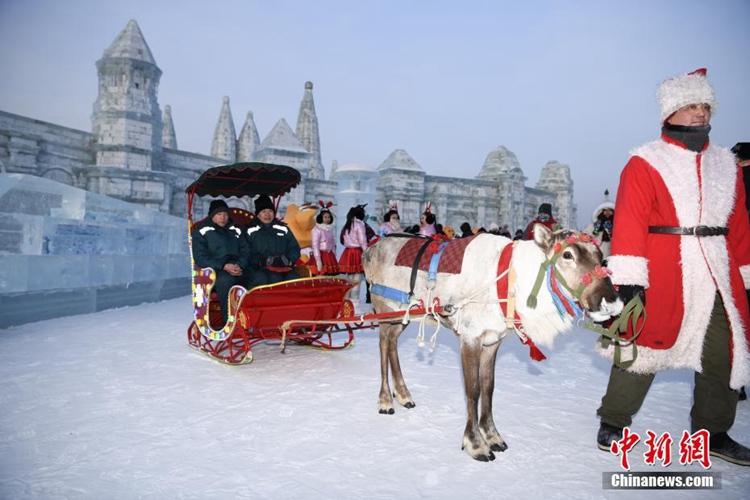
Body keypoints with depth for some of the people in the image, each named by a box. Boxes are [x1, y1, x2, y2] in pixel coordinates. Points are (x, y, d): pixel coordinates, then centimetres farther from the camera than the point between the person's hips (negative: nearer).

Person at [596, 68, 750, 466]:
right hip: (661, 281, -6)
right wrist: (629, 279, -20)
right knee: (644, 348, 0)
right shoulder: (645, 164, -4)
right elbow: (629, 222, -13)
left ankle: (713, 434, 30)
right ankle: (613, 424, 19)